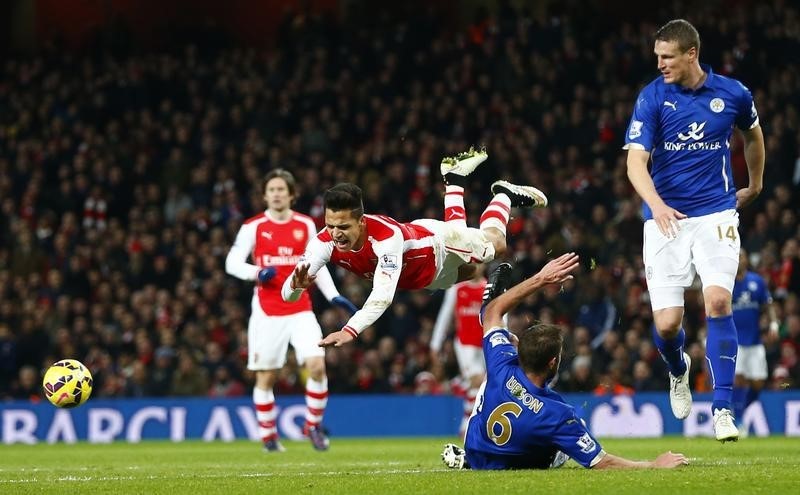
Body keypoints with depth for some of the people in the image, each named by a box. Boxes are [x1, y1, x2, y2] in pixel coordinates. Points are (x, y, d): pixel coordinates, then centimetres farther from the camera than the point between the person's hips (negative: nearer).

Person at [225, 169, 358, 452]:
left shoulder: (306, 225, 8)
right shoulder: (254, 227, -1)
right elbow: (232, 263, -4)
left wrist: (334, 296, 5)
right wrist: (258, 273, -23)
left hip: (300, 310, 2)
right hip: (267, 311, -2)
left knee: (317, 365, -14)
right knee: (266, 376, 1)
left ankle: (313, 425, 5)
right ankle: (268, 435, 17)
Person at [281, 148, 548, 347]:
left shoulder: (386, 235, -50)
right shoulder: (324, 241, -37)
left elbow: (383, 295, -59)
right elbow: (288, 295, -37)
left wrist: (350, 330, -74)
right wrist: (296, 284, -62)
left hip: (439, 244, -5)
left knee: (494, 243, 24)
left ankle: (504, 193, 50)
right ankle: (454, 181, 56)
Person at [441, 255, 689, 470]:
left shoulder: (503, 369, -32)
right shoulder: (557, 415, -41)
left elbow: (493, 311, -13)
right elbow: (601, 463, -32)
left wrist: (541, 278, -12)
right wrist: (655, 465, -21)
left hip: (474, 453, 3)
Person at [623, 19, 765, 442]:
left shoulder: (732, 94, 0)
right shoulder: (652, 97, -6)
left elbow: (752, 133, 23)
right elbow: (636, 161, -14)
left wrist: (754, 186, 33)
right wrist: (655, 204, -32)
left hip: (716, 212, 0)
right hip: (665, 218, 0)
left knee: (717, 300, -21)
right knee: (666, 323, -6)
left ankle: (722, 408, -12)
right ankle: (678, 371, 32)